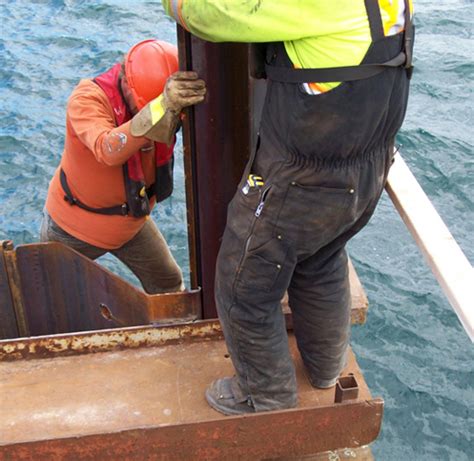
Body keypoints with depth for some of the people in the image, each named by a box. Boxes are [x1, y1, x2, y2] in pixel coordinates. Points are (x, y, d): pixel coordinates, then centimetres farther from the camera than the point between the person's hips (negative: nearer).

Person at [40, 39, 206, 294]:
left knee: (169, 287, 13)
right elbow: (109, 151, -51)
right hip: (73, 225, -3)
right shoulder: (87, 98, -33)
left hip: (132, 221, 4)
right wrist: (161, 107, -63)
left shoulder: (175, 100, -19)